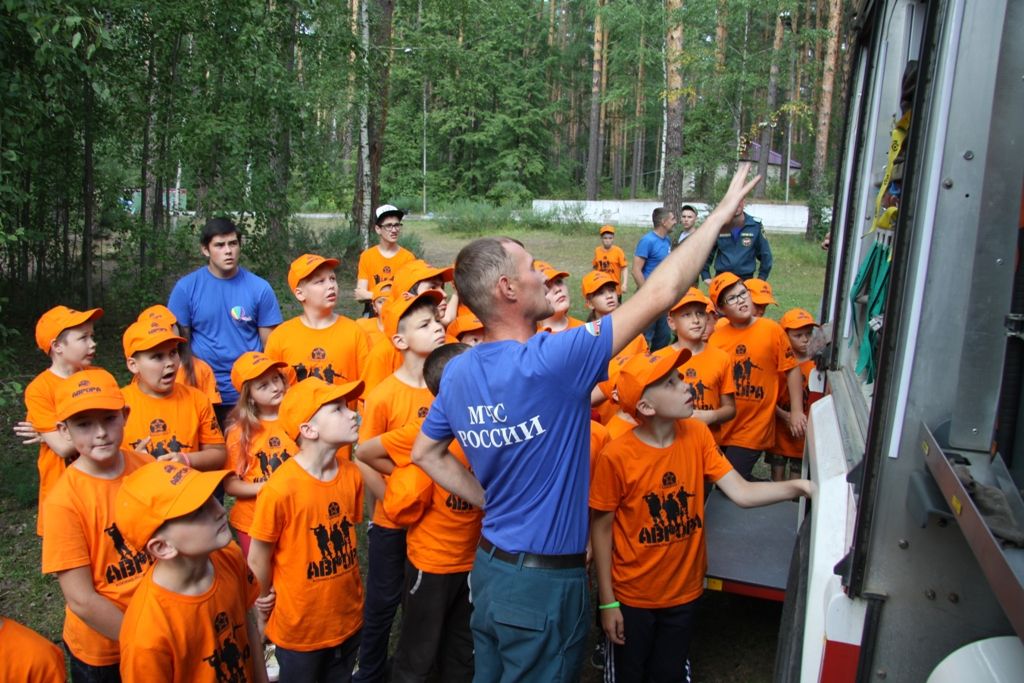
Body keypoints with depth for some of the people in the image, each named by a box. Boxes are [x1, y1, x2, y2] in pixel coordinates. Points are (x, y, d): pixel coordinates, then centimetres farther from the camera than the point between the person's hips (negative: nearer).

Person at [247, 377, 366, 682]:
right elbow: (258, 560, -13)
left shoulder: (352, 475, -7)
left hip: (348, 620, 5)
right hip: (299, 629, -5)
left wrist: (350, 588, 11)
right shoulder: (280, 489, -25)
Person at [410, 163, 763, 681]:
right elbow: (659, 295, -22)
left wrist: (488, 500, 9)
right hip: (546, 582, -7)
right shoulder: (549, 362, -26)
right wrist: (720, 214, -12)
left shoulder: (457, 371, -4)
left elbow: (425, 454, 10)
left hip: (489, 564, 7)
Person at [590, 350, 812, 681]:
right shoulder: (615, 456, -24)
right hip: (632, 597, -4)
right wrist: (607, 602, -10)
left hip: (684, 592, 4)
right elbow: (601, 529, -14)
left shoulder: (697, 435, -10)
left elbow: (742, 493, -14)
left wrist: (797, 486, -30)